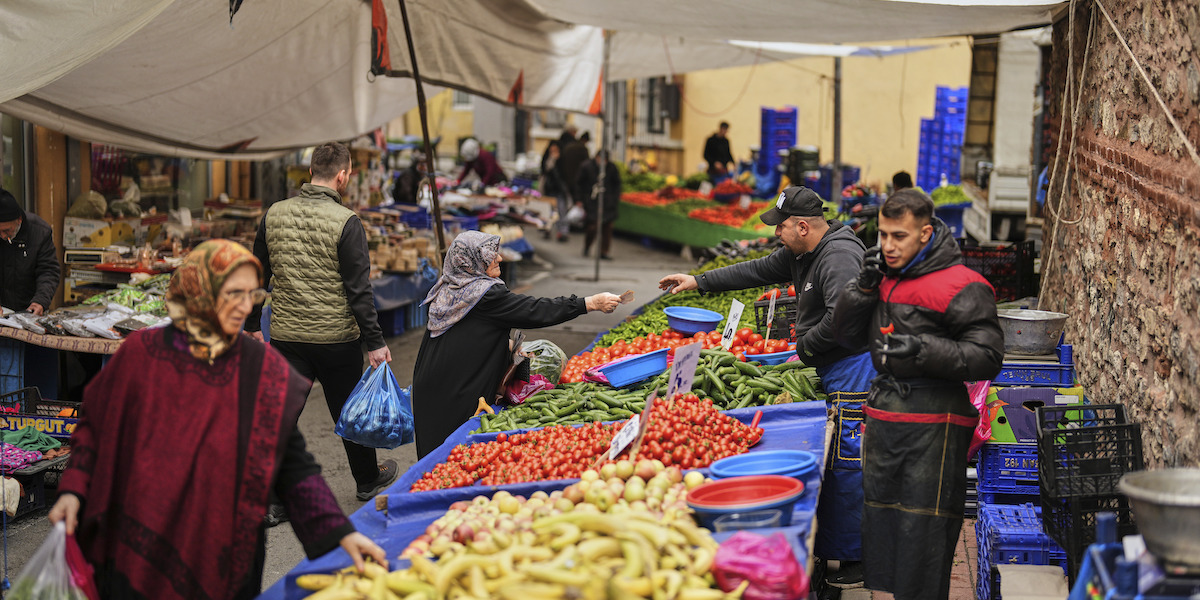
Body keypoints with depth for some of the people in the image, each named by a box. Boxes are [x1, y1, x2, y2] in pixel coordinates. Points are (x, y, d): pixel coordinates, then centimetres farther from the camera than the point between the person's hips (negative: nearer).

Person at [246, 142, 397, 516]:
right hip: (336, 339, -3)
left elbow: (257, 275, 9)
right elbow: (358, 289, -14)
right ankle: (368, 479, 34)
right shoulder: (345, 223, -13)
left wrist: (253, 325, 20)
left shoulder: (274, 215, 1)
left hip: (286, 336, 3)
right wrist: (375, 342, -9)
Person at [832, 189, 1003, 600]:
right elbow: (847, 334, 15)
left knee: (923, 531, -5)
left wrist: (924, 349, -27)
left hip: (934, 421, -7)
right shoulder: (886, 275, 11)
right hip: (883, 414, 8)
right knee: (879, 517, 14)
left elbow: (987, 358, -15)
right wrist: (865, 286, 0)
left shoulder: (960, 286, -11)